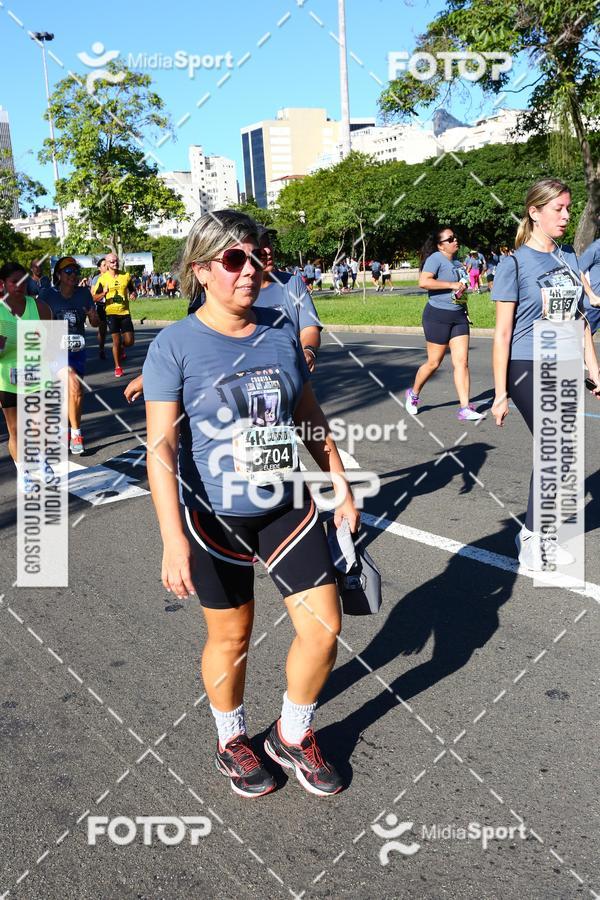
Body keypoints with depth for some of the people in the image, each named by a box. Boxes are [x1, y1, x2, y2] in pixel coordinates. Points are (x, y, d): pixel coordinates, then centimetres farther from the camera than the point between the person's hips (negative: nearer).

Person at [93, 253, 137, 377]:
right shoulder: (103, 278, -1)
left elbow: (132, 290, 17)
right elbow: (95, 297, 1)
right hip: (111, 312, -2)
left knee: (129, 341, -1)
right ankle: (118, 367, 12)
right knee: (116, 341, -4)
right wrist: (104, 293, -19)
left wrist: (133, 294, -6)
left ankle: (121, 348, 36)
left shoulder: (126, 276, 4)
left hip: (125, 312, 2)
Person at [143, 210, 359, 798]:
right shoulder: (176, 345, -13)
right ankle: (231, 740, 41)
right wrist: (173, 539, -24)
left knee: (324, 627, 4)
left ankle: (293, 735, 32)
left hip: (286, 507, 4)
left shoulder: (281, 332, 0)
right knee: (231, 638, 11)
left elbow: (309, 416, 11)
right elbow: (161, 446, -17)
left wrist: (341, 488, 13)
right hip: (215, 518, -4)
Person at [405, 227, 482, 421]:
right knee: (434, 362, 3)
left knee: (462, 361, -2)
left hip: (458, 316, 7)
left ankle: (465, 408, -2)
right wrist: (452, 285, -24)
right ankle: (413, 394, 28)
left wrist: (462, 290, 15)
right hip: (438, 316, -7)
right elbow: (423, 282, -27)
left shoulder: (457, 262, 14)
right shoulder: (436, 258, -11)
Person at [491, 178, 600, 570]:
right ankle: (530, 533, 9)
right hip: (529, 370, -6)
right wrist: (500, 394, -11)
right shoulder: (515, 263, -8)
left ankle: (543, 533, 23)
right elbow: (502, 332, -10)